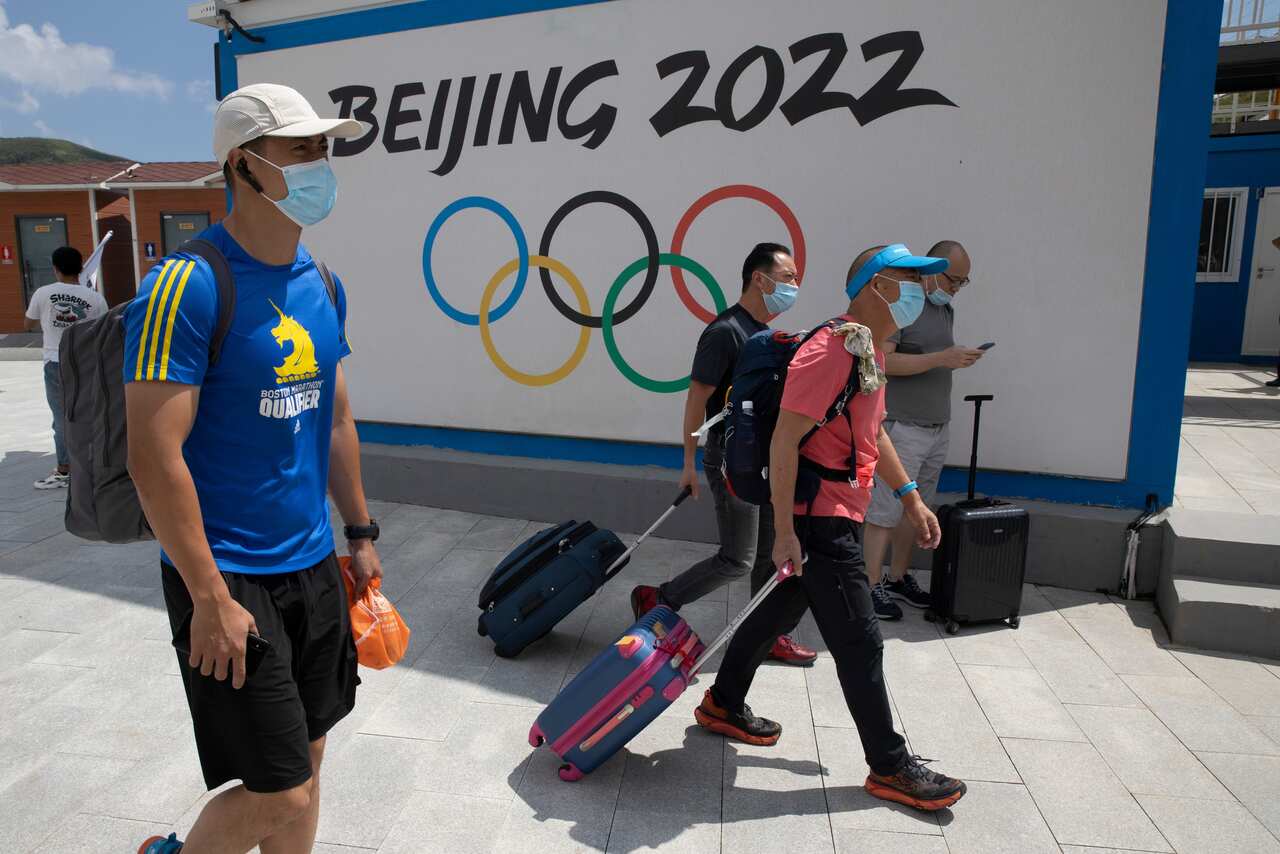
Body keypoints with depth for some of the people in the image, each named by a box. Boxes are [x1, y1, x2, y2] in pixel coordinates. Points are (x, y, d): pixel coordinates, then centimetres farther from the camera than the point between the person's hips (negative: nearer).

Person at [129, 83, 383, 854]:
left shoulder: (323, 285, 7)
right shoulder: (188, 284, -16)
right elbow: (154, 457, -19)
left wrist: (361, 535, 15)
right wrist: (209, 597, -17)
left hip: (314, 565, 7)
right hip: (230, 579, -7)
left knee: (307, 758, 18)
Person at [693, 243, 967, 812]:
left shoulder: (869, 352, 13)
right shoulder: (830, 351, -20)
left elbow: (873, 433, 23)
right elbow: (784, 440, -23)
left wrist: (910, 498, 20)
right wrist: (784, 530, -24)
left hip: (839, 515, 10)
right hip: (819, 519, -10)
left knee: (780, 611, 20)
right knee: (859, 642, 0)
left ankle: (723, 705, 37)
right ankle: (890, 767, 17)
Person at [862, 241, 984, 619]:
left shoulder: (946, 309, 17)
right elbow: (881, 361, -20)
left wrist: (960, 359, 6)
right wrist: (941, 359, -22)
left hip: (938, 428, 8)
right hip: (903, 428, -8)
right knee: (884, 510, -3)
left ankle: (898, 578, 23)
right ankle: (872, 585, 6)